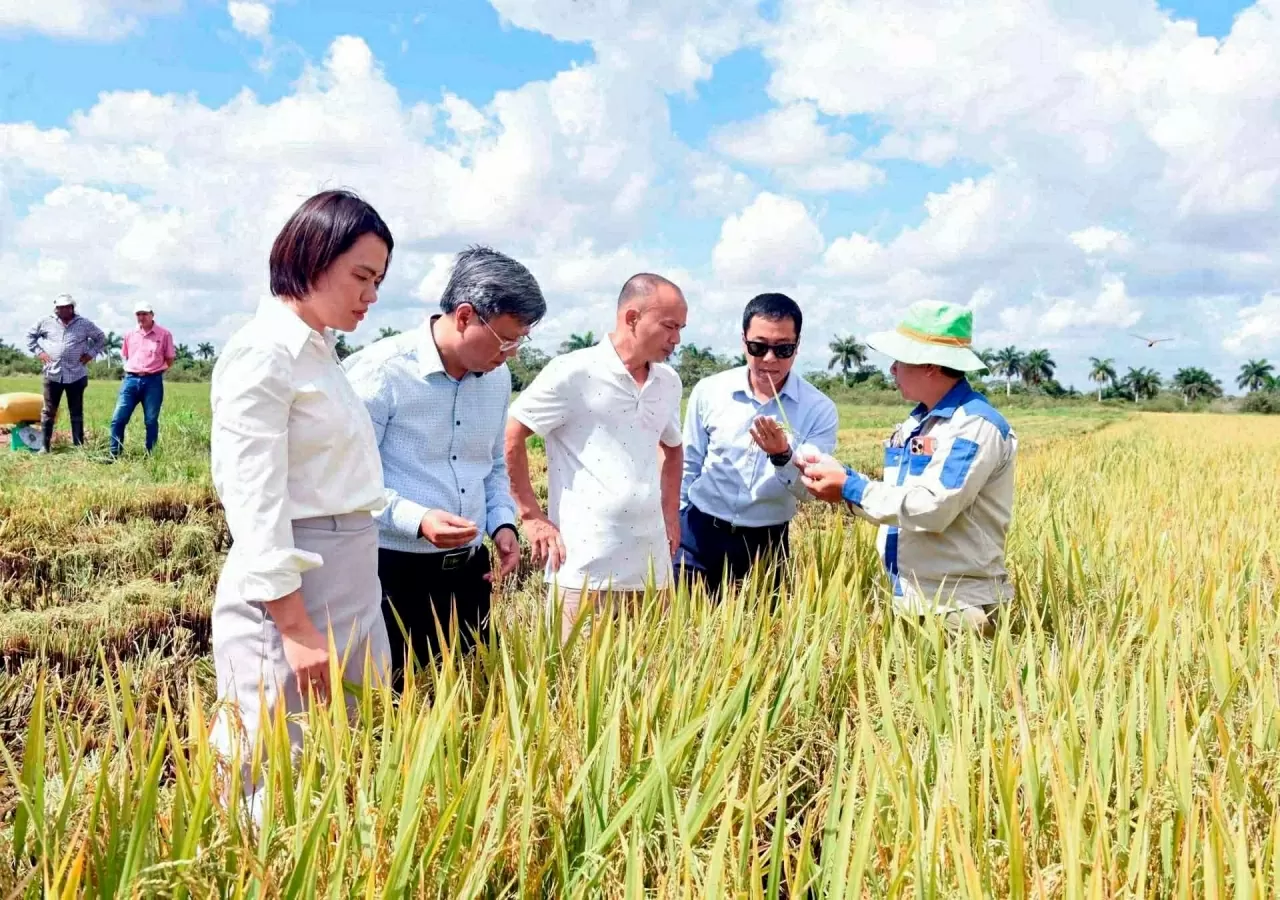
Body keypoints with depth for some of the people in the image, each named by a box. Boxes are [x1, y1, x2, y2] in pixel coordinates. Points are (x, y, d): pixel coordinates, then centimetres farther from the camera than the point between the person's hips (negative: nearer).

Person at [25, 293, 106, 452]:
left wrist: (91, 353, 2)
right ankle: (44, 446, 8)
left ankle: (79, 446, 11)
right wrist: (38, 352, 6)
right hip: (52, 373, 1)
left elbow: (101, 338, 12)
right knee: (48, 411, 3)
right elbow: (30, 335, 18)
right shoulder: (46, 322, 6)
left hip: (76, 375, -1)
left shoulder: (84, 324, 2)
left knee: (76, 413, 5)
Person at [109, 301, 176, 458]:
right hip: (131, 380, 3)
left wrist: (154, 370, -1)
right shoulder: (130, 335, 10)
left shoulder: (164, 334, -1)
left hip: (153, 382, -3)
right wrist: (132, 369, 12)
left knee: (151, 421, 3)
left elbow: (169, 359, 4)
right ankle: (114, 455, 5)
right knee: (118, 419, -2)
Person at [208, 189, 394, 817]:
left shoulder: (320, 353, 13)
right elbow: (256, 506, -18)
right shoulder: (263, 353, -13)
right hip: (289, 593, -9)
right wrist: (297, 629, -21)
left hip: (351, 591, 9)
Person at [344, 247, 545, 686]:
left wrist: (503, 523, 4)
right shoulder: (381, 371, -15)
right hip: (395, 570, -6)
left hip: (470, 568, 7)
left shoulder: (497, 379, 7)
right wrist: (418, 519, -26)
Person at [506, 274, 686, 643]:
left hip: (651, 567, 6)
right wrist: (532, 517, -6)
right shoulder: (573, 373, -9)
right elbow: (510, 437, -5)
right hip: (584, 568, -6)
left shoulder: (668, 382, 11)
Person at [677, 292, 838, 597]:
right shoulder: (708, 391, -4)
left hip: (767, 543, 0)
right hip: (700, 534, 0)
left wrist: (783, 456, -29)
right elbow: (688, 465, 5)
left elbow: (808, 489, -10)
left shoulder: (819, 409, -8)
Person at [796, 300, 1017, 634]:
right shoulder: (917, 422, 13)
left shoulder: (976, 425, -16)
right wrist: (841, 478, -3)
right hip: (909, 598, 8)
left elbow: (932, 509, -25)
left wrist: (850, 488, -18)